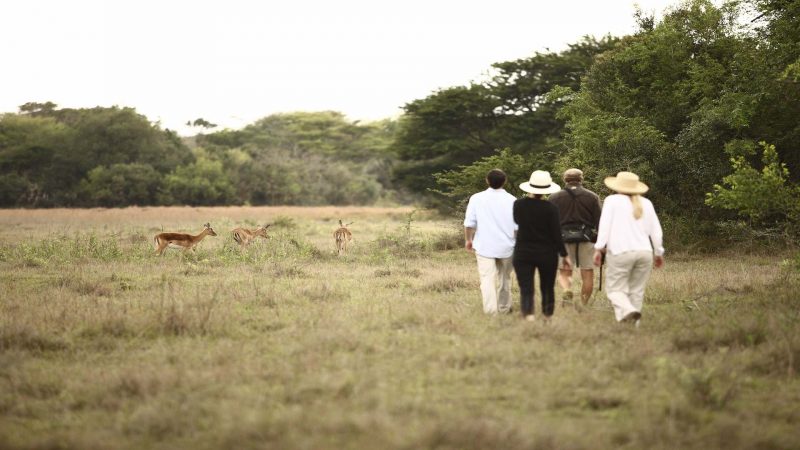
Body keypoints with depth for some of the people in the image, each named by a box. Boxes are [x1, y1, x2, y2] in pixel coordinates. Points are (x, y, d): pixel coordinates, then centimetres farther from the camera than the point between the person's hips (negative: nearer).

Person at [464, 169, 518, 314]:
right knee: (505, 278, 18)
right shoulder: (512, 200, -4)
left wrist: (468, 240, 14)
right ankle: (504, 307, 29)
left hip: (484, 246, -1)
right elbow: (517, 227, -3)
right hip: (506, 247, 2)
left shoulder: (477, 198, -4)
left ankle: (491, 310, -15)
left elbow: (469, 223, -2)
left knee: (487, 279, -4)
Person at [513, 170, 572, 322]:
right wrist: (565, 255, 0)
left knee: (526, 290, -4)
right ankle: (547, 318, 28)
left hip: (523, 253, 0)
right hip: (547, 254, 0)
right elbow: (556, 234, -9)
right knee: (548, 289, 17)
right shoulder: (550, 208, -12)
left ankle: (529, 317, -24)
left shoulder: (518, 205, -5)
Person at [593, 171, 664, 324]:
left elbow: (604, 225, -6)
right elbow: (656, 230, 17)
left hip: (621, 252, -4)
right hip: (645, 252, 4)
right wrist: (658, 253, 25)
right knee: (636, 290, 11)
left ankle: (628, 311, -27)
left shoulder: (612, 200, 3)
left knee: (615, 289, -2)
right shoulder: (646, 203, 15)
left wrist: (599, 248, -5)